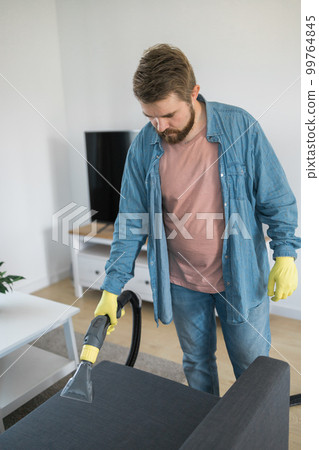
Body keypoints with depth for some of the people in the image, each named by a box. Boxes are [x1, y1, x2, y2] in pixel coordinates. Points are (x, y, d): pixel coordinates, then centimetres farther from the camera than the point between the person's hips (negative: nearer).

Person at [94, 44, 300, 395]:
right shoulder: (143, 147, -8)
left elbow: (277, 199, -6)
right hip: (182, 284, 2)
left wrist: (285, 254, -12)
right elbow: (131, 222, -4)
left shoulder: (241, 127, -14)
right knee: (196, 362, 20)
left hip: (241, 276, -2)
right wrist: (111, 289, -7)